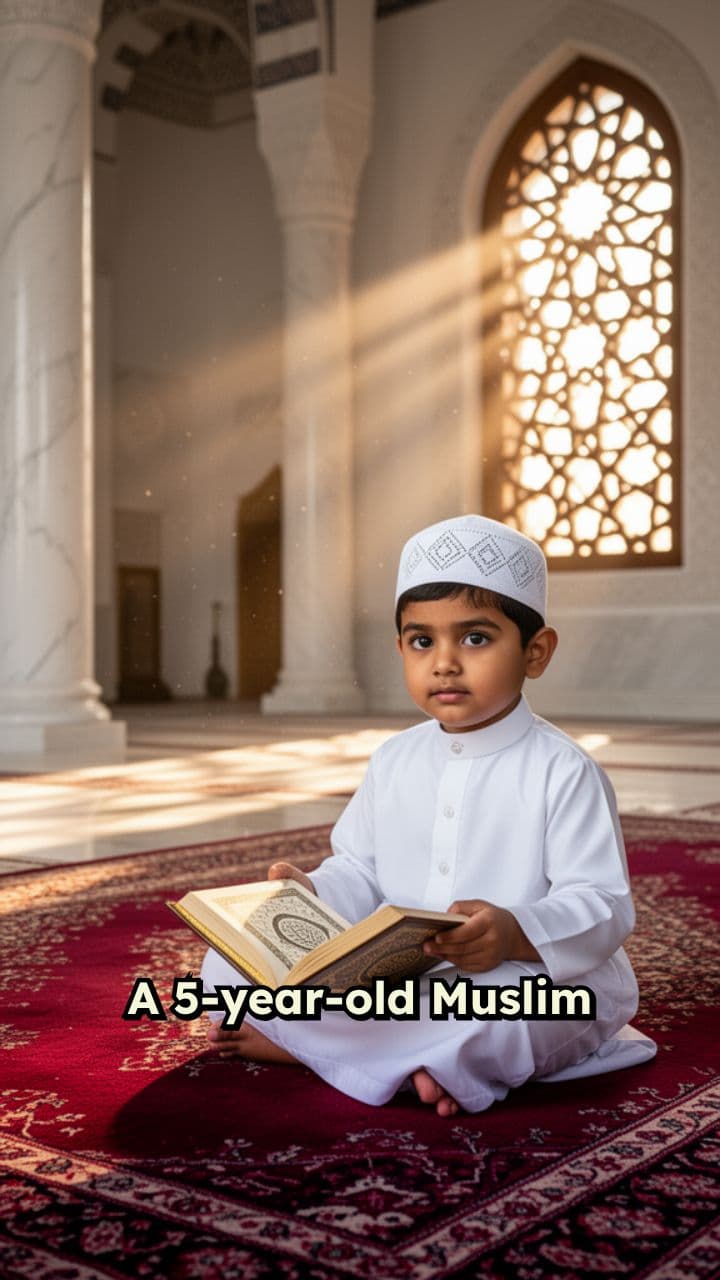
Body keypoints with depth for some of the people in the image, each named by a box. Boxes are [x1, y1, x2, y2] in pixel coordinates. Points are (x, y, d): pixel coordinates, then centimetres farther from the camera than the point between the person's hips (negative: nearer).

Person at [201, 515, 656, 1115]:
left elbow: (604, 907, -13)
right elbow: (360, 873, 18)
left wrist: (516, 934, -33)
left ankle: (290, 1038, -20)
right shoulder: (394, 761, 10)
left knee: (502, 1010, -42)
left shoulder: (564, 772, -8)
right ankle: (408, 1054, -18)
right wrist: (314, 892, -5)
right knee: (227, 964, -7)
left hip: (539, 977, -4)